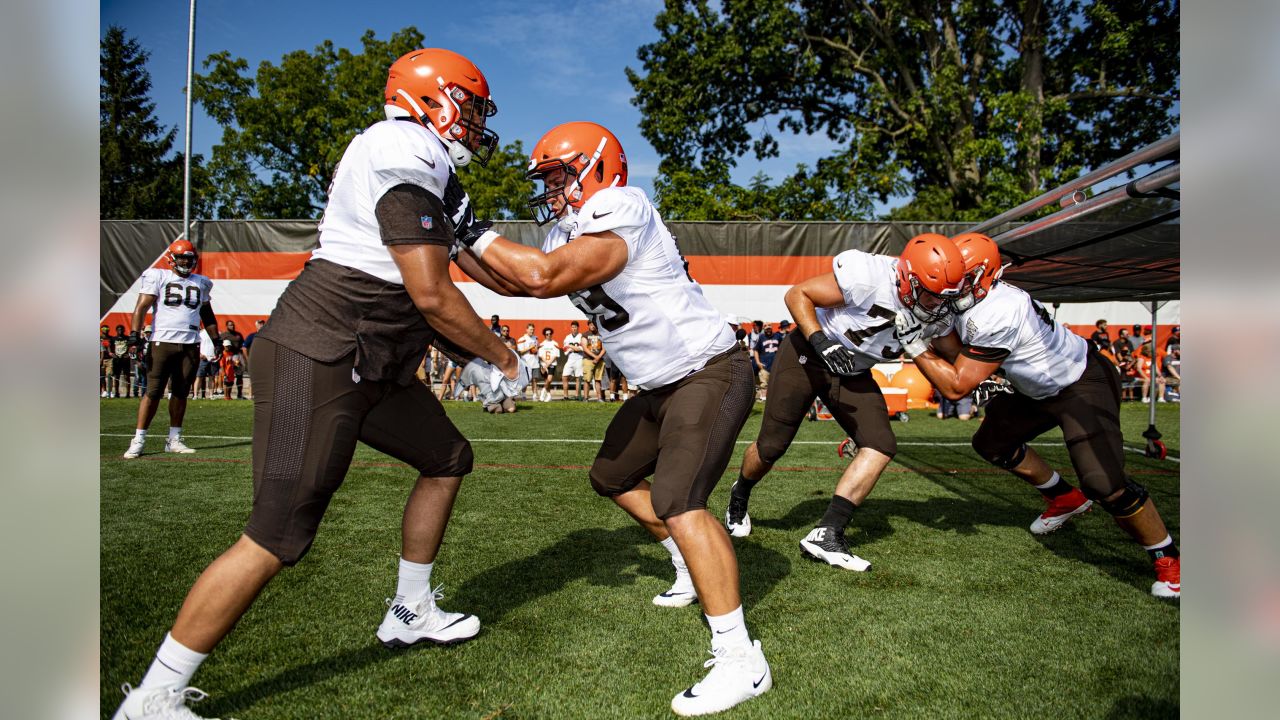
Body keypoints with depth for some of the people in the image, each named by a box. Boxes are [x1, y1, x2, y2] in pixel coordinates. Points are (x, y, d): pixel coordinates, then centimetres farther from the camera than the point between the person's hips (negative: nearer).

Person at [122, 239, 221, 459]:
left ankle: (174, 440, 15)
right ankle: (138, 441, 1)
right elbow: (142, 306, -4)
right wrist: (135, 334, -15)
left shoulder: (200, 283, 17)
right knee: (153, 391, -5)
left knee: (181, 392, 7)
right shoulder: (158, 276, 4)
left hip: (191, 345, 4)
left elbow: (207, 315, 25)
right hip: (163, 341, -4)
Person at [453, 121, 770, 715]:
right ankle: (692, 569, 39)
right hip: (663, 385, 11)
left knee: (677, 502, -24)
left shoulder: (620, 214, -22)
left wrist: (473, 231, -21)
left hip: (710, 372, -10)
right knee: (613, 477, 22)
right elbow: (512, 281, 16)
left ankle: (740, 660, -16)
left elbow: (542, 278, -33)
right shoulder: (570, 231, 8)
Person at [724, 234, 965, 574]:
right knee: (771, 447, 2)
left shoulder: (937, 315, -12)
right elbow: (797, 294, -23)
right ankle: (740, 496, 36)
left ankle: (826, 535, -12)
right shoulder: (869, 277, -32)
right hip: (806, 356, -5)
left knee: (881, 447, -14)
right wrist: (821, 342, -36)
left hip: (853, 374, 6)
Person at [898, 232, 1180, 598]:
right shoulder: (974, 299, -7)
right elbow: (959, 356, -6)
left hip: (1084, 386, -10)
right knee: (991, 444, 14)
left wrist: (914, 344, -28)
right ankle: (1065, 499, 34)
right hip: (1040, 390, 10)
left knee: (1103, 483, -19)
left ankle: (1168, 559, 5)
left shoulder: (996, 315, -35)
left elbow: (957, 386, -31)